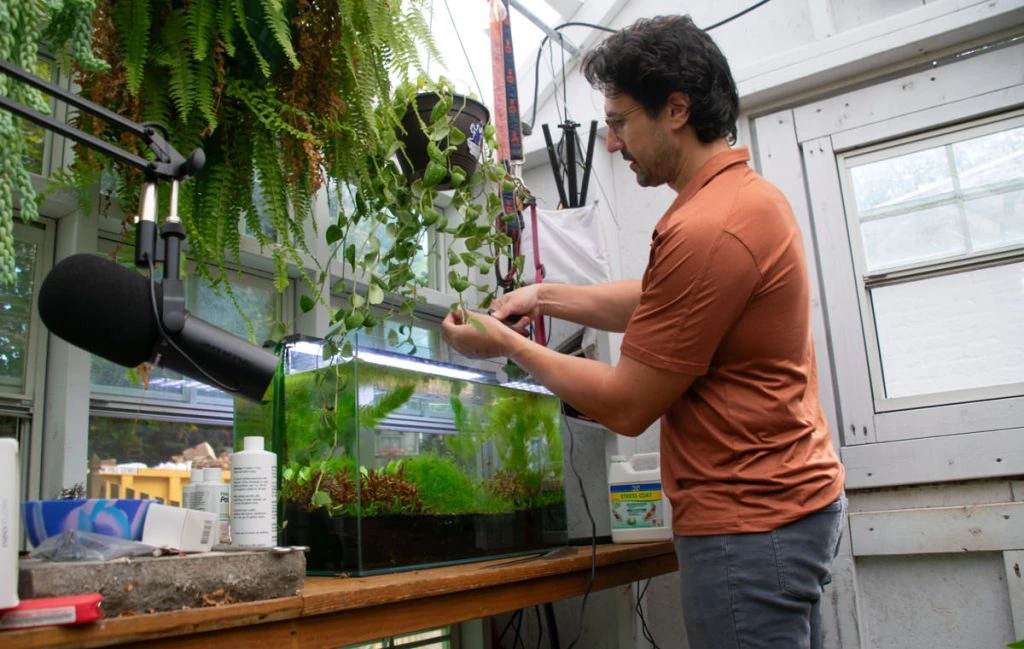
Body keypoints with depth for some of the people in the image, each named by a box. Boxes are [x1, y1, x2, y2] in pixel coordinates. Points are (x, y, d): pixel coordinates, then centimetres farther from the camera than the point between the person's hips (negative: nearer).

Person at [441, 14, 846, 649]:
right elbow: (654, 304, 18)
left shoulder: (706, 228, -24)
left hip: (748, 525, -10)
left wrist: (507, 344, -7)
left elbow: (627, 407, -18)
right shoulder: (750, 192, 9)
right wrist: (546, 297, 10)